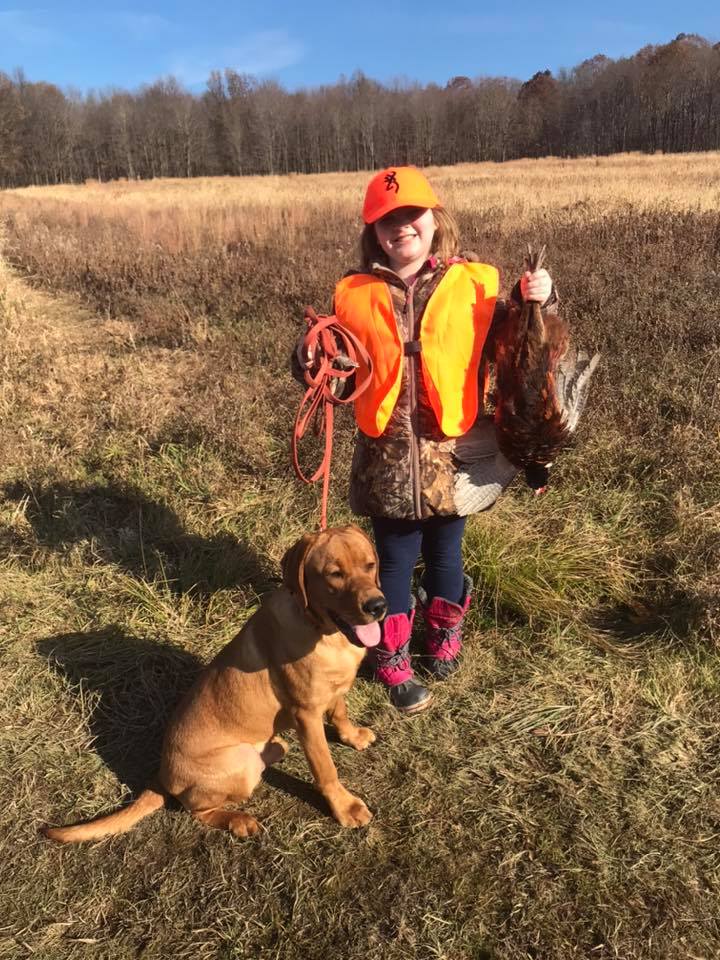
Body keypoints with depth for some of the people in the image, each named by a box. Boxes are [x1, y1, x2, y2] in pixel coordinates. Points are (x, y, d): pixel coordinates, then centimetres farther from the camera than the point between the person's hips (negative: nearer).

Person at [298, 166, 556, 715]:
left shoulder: (472, 283, -2)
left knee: (445, 549, 18)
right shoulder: (354, 294, 1)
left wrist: (536, 302, -14)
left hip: (455, 450, 0)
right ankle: (393, 661, 33)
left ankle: (445, 634, 46)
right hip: (387, 454, 0)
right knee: (396, 557, 12)